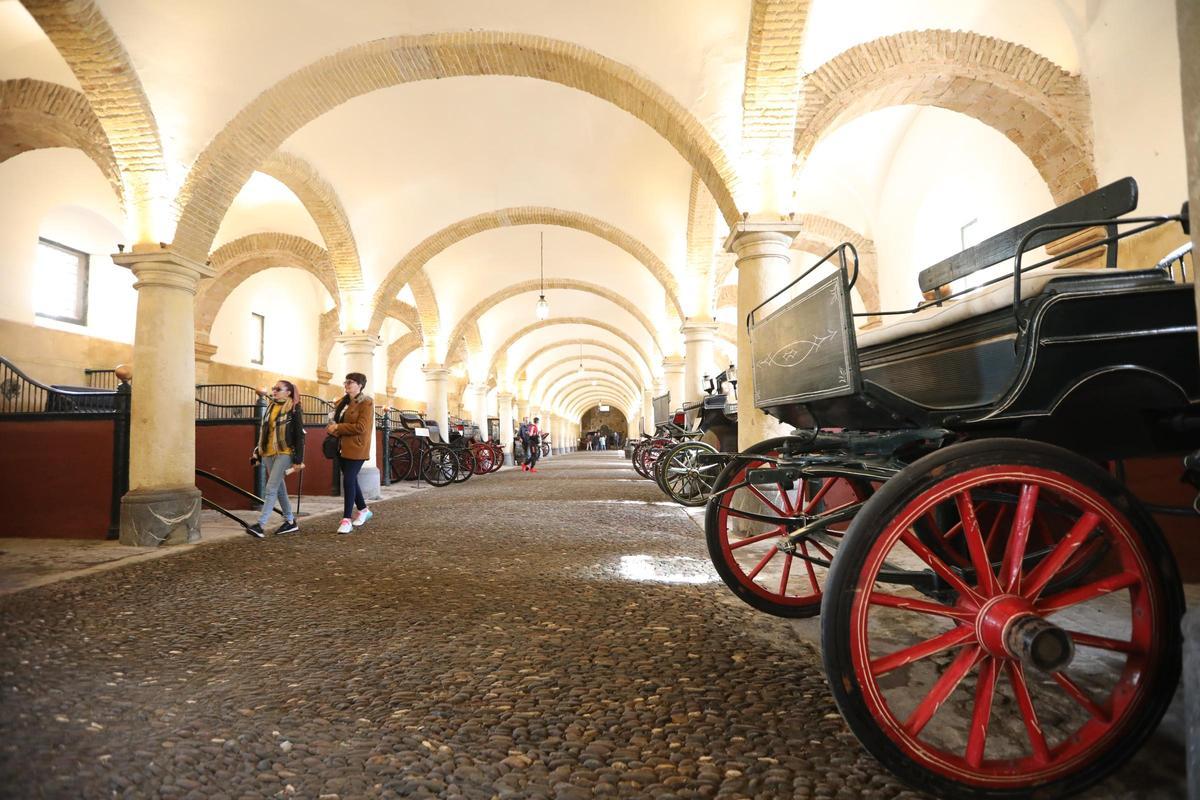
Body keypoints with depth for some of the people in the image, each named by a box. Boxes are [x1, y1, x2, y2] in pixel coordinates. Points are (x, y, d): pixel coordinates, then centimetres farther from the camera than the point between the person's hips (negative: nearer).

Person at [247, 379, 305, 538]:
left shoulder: (294, 409, -6)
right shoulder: (271, 407, 14)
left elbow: (299, 435, -9)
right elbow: (264, 431, 20)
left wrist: (299, 459, -13)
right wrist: (257, 452, 17)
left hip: (284, 453, -8)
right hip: (268, 453, 8)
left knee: (271, 489, -13)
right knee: (279, 488, 12)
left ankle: (260, 525, -14)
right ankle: (290, 522, 22)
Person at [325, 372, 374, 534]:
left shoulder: (366, 403, -10)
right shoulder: (344, 402, 14)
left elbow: (361, 427, -19)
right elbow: (337, 419, 25)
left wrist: (337, 428, -17)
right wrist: (332, 427, 1)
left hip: (356, 448, -8)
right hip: (344, 447, 8)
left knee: (348, 481, -10)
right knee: (351, 479, 15)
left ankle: (347, 519, -5)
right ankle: (363, 510, 32)